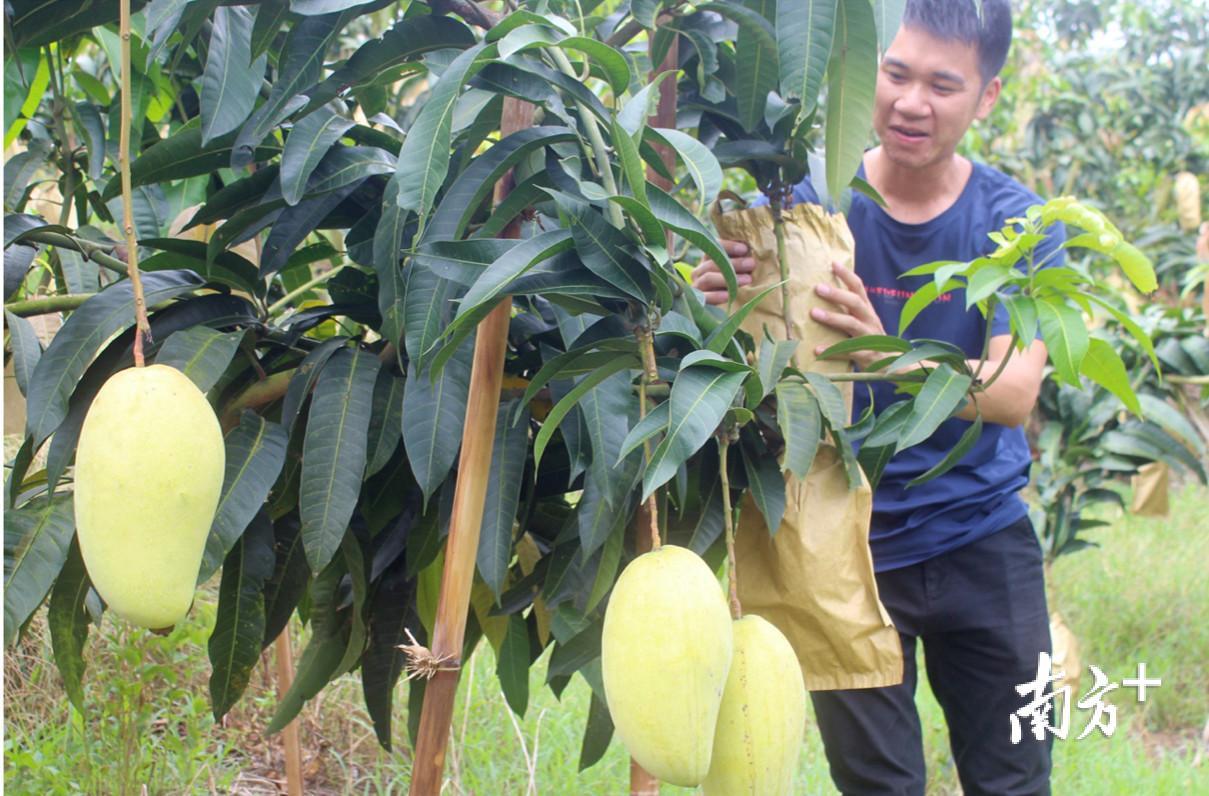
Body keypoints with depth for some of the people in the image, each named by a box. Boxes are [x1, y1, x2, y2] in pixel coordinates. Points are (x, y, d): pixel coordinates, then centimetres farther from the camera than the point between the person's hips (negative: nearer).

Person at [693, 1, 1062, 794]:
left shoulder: (1018, 223, -6)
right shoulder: (811, 203, -7)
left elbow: (1015, 393, -20)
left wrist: (888, 356, -40)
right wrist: (726, 304, -39)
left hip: (983, 541, 1)